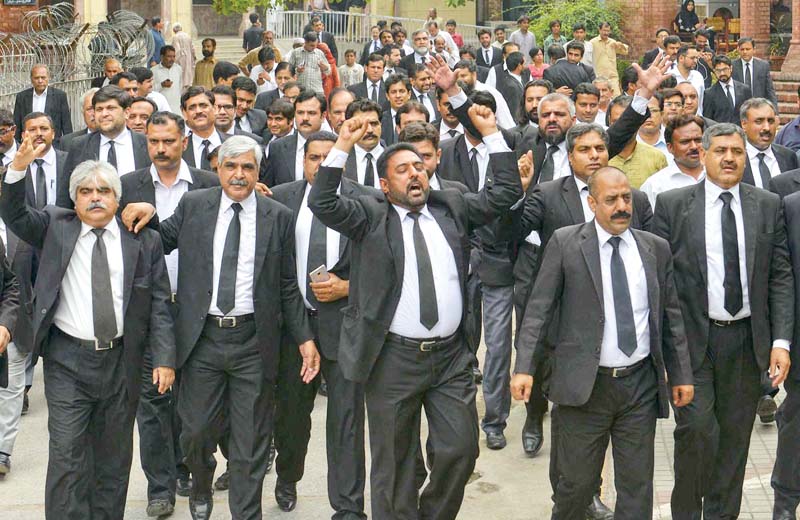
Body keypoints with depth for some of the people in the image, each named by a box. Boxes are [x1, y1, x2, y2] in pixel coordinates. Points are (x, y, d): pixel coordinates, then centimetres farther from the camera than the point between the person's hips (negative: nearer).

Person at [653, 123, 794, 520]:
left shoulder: (768, 205, 7)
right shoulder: (673, 204, 0)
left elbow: (780, 277, 6)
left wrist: (781, 341, -2)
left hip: (747, 340, 3)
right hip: (692, 338, -3)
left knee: (735, 436, 9)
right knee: (697, 428, -11)